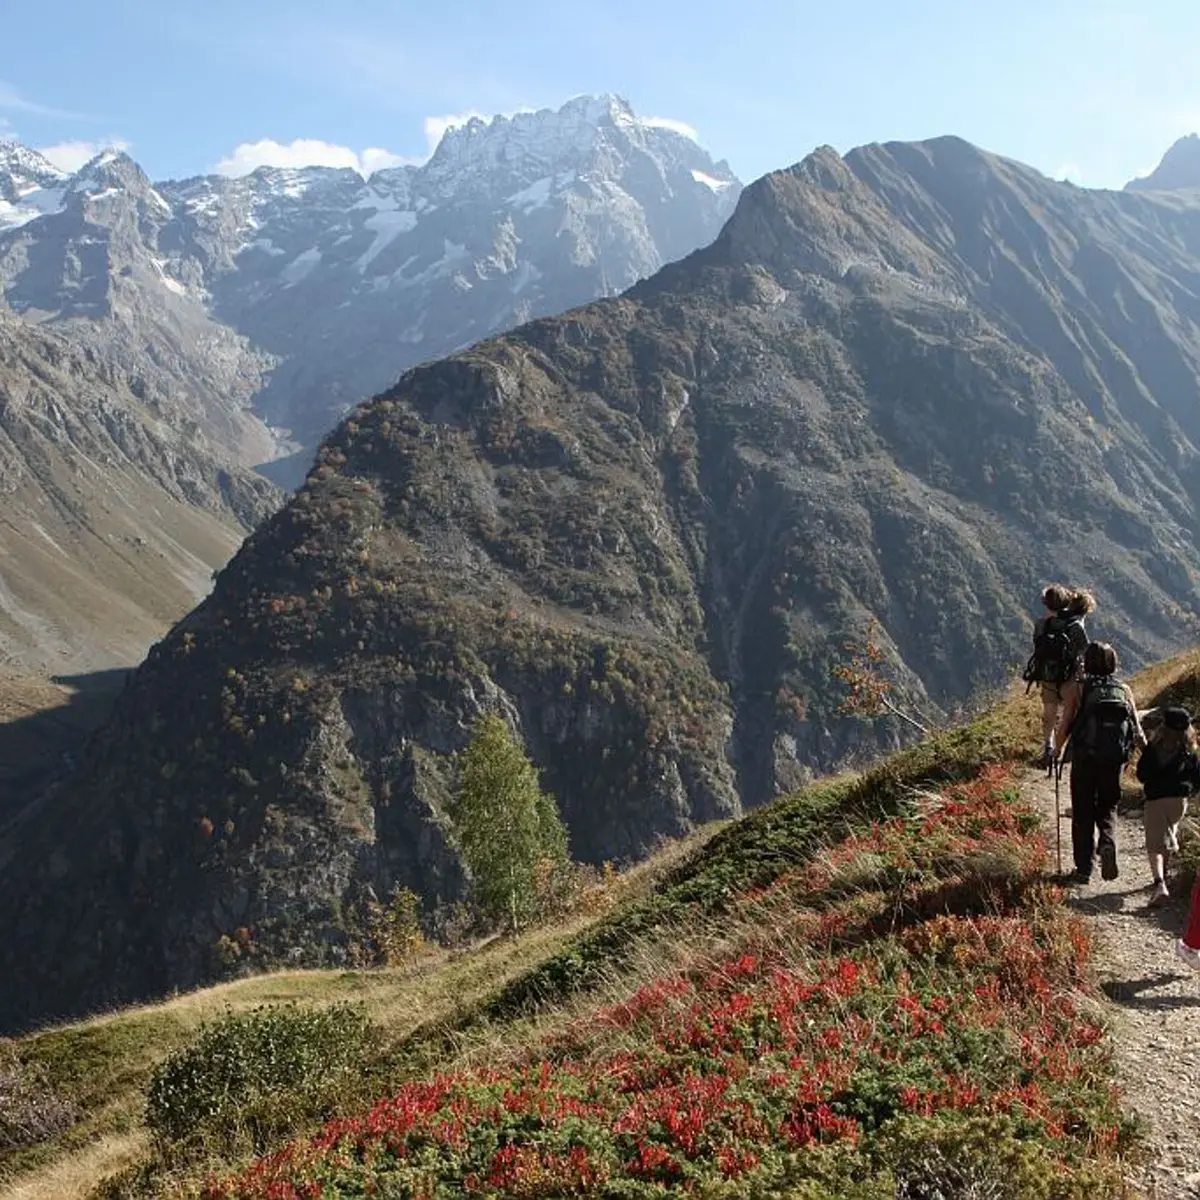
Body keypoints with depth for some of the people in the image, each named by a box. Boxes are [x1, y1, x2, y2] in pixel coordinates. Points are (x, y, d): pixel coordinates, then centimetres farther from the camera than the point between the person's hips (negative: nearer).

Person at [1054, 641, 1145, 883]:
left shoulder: (1076, 687, 0)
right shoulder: (1125, 689, 8)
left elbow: (1065, 725, -7)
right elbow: (1138, 731, 3)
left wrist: (1058, 751, 8)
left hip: (1085, 757, -2)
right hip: (1116, 758, 2)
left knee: (1083, 812, 11)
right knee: (1108, 808, 18)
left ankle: (1084, 868, 10)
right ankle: (1108, 843, -12)